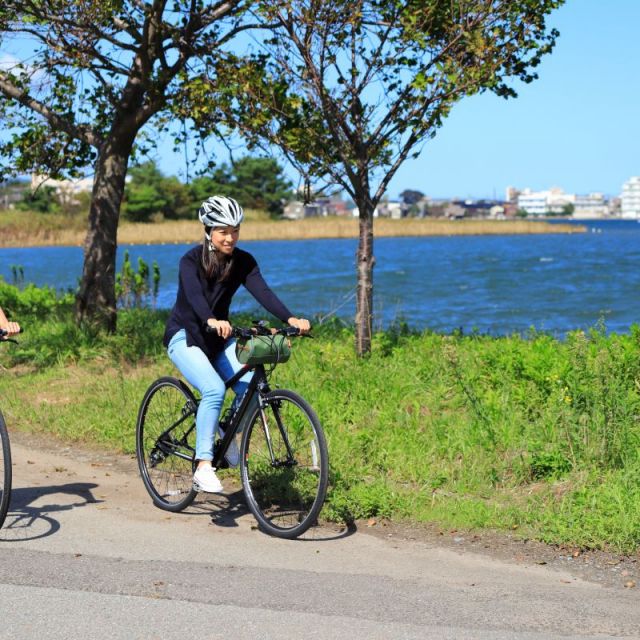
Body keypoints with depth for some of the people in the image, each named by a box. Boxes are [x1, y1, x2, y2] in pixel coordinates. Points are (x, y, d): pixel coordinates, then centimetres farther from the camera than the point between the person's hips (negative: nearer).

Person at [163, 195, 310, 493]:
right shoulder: (191, 260, -18)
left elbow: (262, 291, -21)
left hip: (218, 337, 4)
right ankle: (203, 467, -23)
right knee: (214, 389, -29)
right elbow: (194, 295, -35)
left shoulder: (243, 262, -6)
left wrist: (291, 319, -39)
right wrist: (212, 321, -56)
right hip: (185, 335, -4)